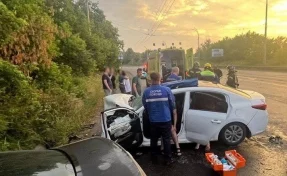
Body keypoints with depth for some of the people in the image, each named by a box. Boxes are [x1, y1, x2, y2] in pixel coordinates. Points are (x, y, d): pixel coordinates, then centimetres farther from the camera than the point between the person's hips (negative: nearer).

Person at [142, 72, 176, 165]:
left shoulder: (146, 91, -5)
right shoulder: (167, 90, -9)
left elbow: (145, 106, 5)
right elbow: (172, 105, 0)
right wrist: (174, 114, 19)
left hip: (153, 120, 2)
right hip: (165, 120, -1)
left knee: (154, 139, 17)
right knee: (166, 140, 10)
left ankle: (153, 157, 30)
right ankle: (168, 159, 18)